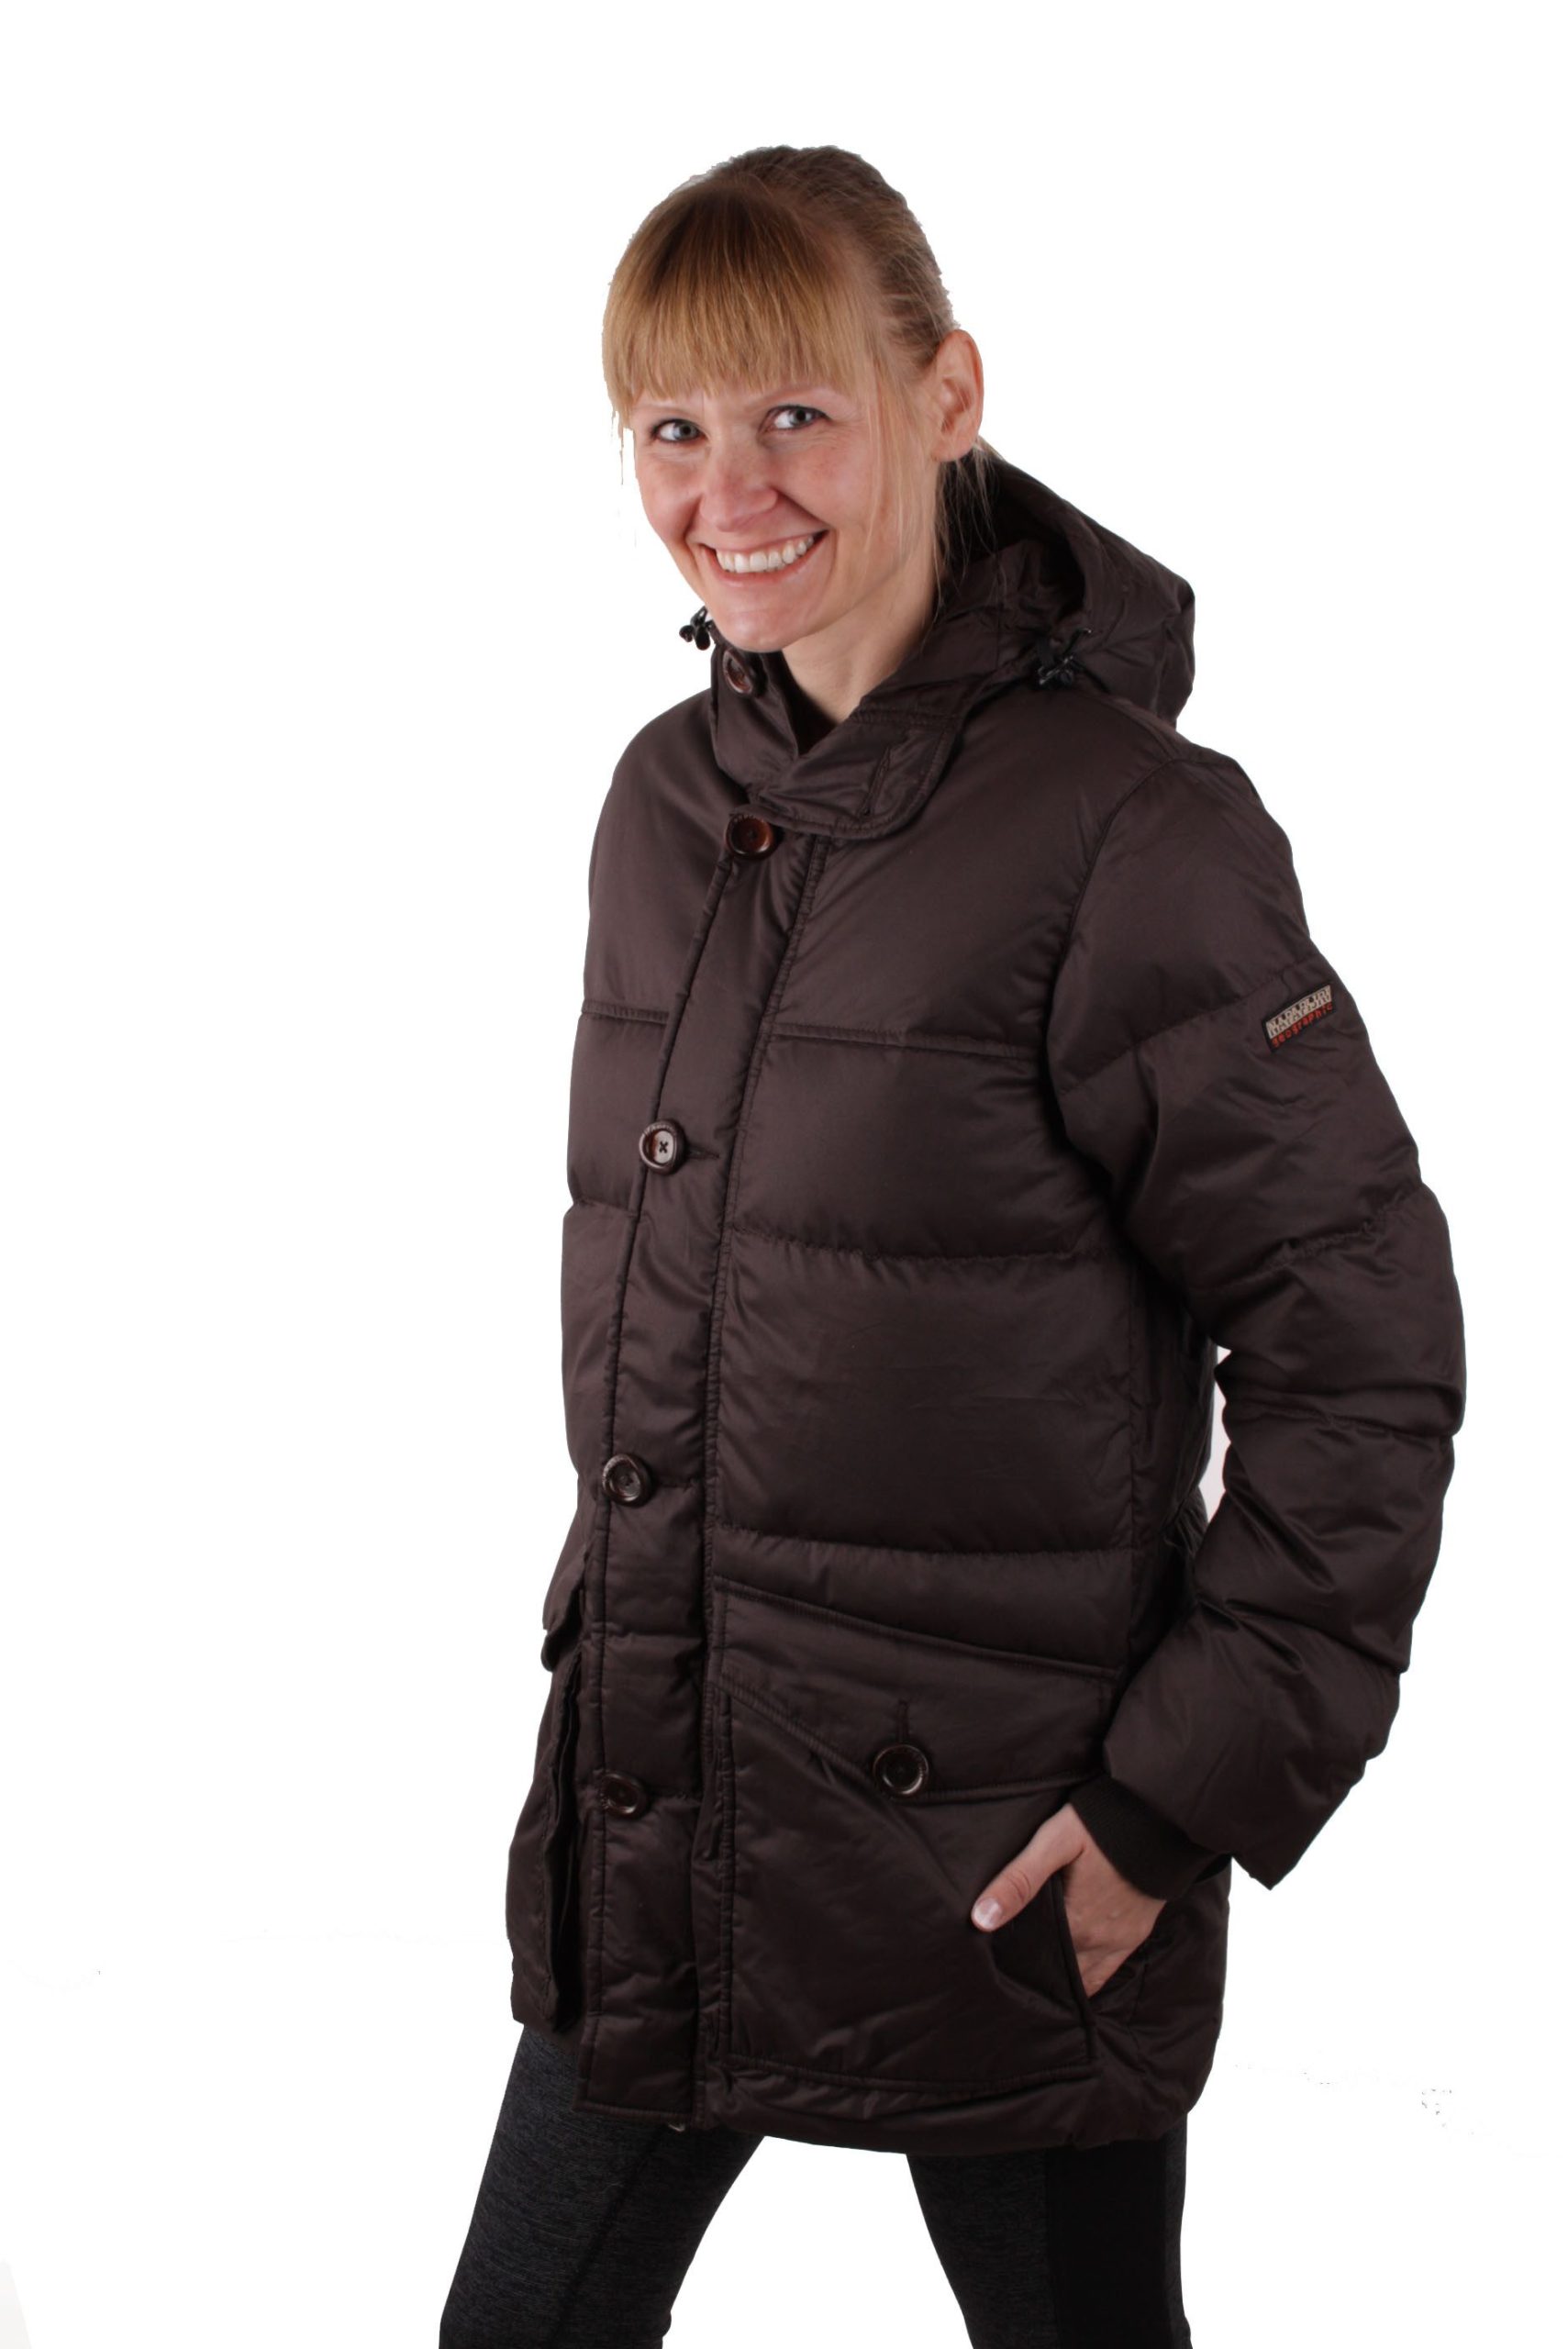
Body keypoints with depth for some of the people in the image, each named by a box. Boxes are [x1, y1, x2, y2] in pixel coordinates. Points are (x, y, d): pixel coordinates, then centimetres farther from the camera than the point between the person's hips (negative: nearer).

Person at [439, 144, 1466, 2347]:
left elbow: (1365, 1348, -14)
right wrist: (637, 1634, 16)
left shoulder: (1129, 836, -16)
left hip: (997, 1866, -6)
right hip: (643, 1832, 6)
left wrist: (1189, 1792, -14)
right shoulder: (671, 800, 5)